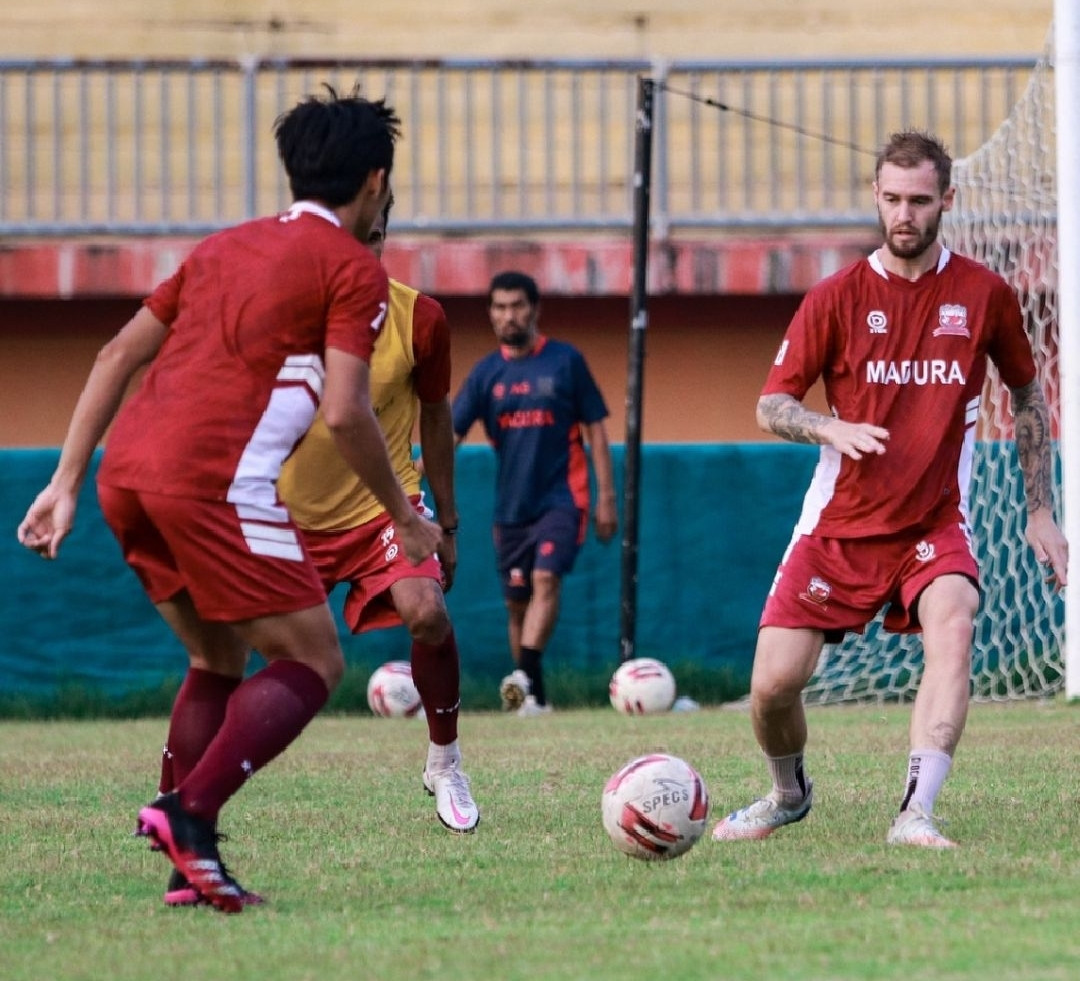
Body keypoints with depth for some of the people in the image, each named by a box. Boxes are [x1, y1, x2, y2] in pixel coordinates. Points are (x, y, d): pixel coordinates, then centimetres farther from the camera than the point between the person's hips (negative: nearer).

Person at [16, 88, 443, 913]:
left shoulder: (226, 247, 25)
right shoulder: (353, 268, 4)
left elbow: (117, 357, 21)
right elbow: (344, 413, -6)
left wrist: (67, 483, 21)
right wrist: (404, 518, 7)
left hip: (126, 471, 8)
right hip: (213, 477, -7)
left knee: (219, 661, 22)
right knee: (313, 661, 1)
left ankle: (193, 861, 11)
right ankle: (189, 814, -18)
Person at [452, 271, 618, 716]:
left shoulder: (566, 361, -3)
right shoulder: (487, 372, 4)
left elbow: (595, 429, 1)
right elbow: (450, 432, -3)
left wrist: (606, 497, -3)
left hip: (561, 498, -4)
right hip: (511, 506, 4)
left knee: (545, 579, -22)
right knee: (516, 600, 7)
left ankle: (526, 675, -32)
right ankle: (534, 697, 17)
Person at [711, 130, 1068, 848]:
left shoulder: (984, 294, -1)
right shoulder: (837, 297, -3)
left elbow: (1028, 394, 14)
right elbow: (771, 406, -2)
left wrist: (1040, 512, 11)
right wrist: (830, 428, -24)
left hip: (935, 526, 0)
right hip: (839, 526, 1)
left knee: (954, 629, -31)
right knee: (774, 684, -6)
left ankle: (916, 814, -33)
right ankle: (789, 794, 26)